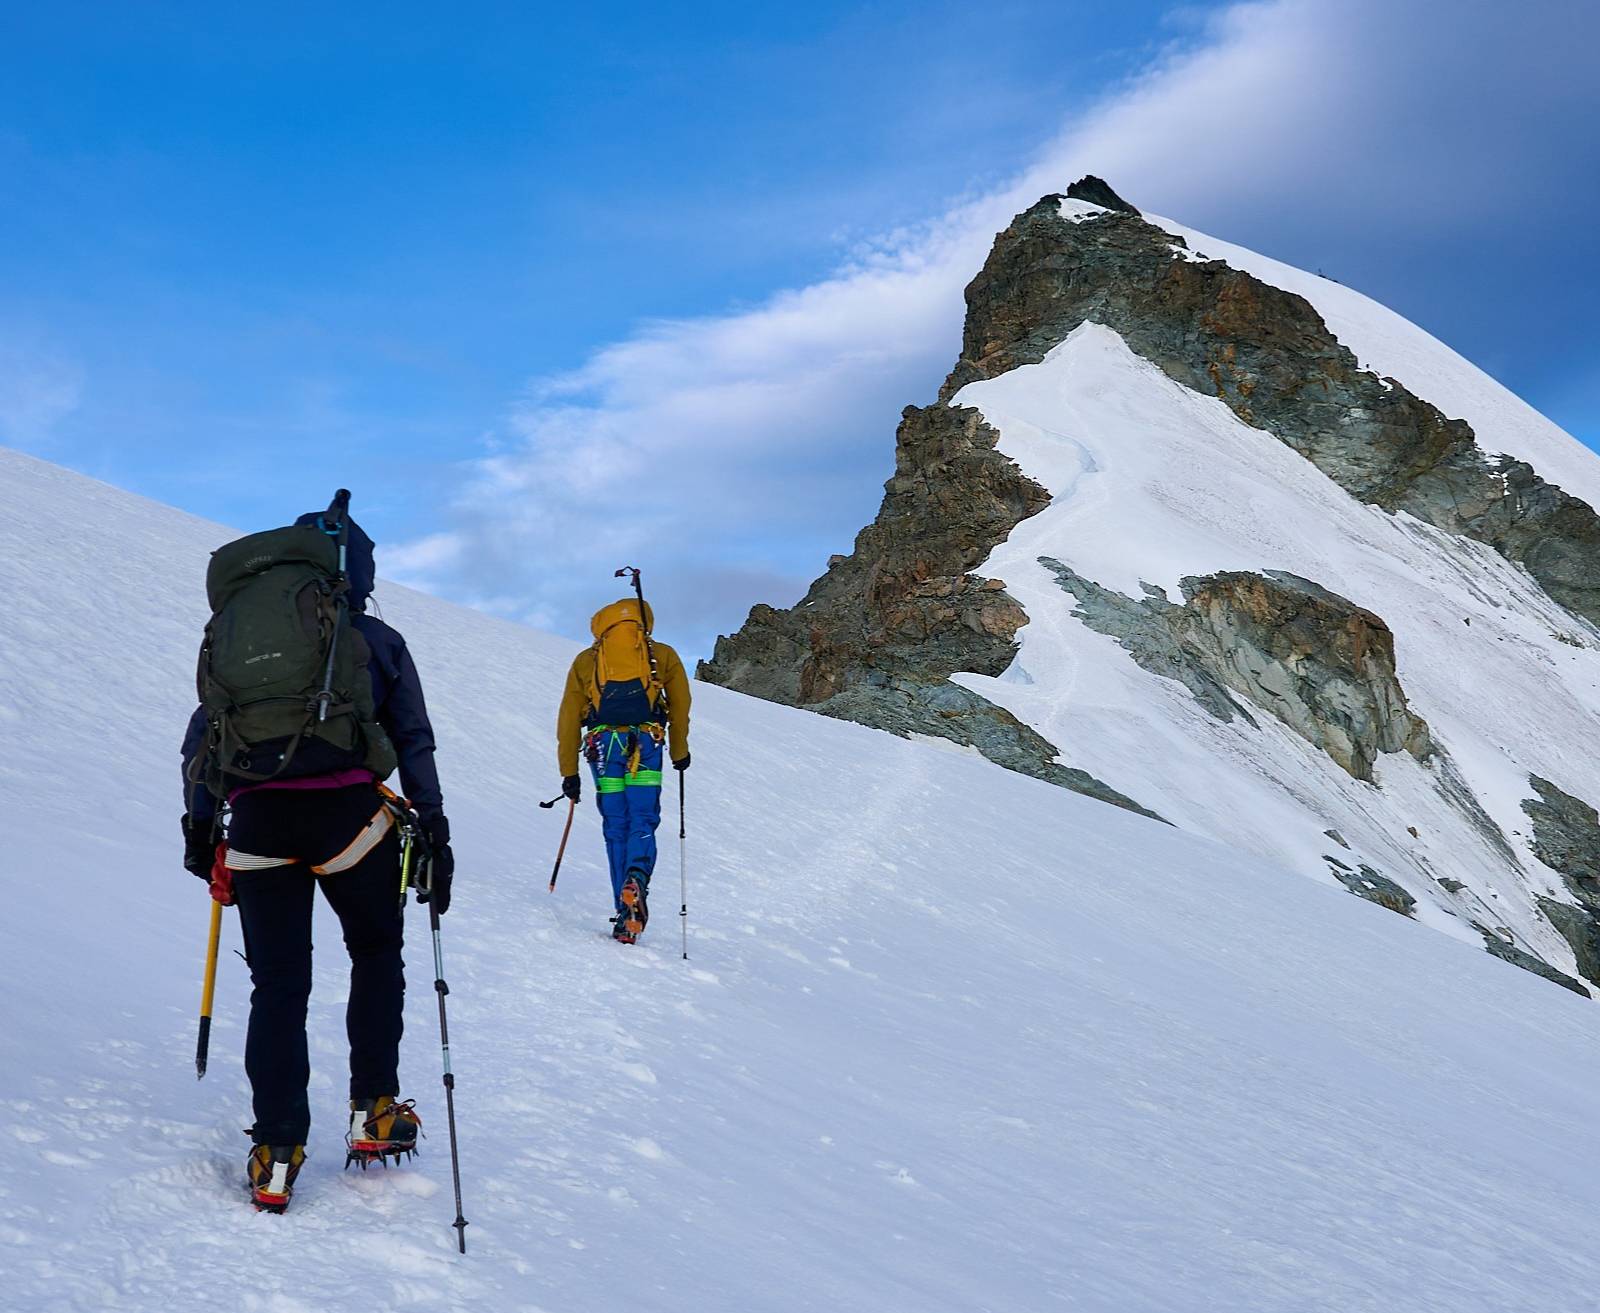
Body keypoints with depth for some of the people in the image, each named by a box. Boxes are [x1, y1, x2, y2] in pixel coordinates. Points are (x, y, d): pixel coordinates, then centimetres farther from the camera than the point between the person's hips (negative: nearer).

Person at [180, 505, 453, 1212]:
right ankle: (372, 1114, 13)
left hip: (258, 821, 2)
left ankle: (276, 1152, 4)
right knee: (377, 956, 19)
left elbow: (201, 738, 13)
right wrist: (434, 832, 9)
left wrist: (198, 824, 19)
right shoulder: (379, 642, 10)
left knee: (278, 983, 8)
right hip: (349, 815, -2)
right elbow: (414, 744, 6)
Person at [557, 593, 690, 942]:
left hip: (603, 744, 1)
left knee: (615, 829, 7)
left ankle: (626, 914, 0)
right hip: (645, 742, -1)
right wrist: (679, 752, 34)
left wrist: (569, 772, 19)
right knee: (642, 824, -2)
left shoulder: (586, 660, 21)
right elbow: (680, 705, 21)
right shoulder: (662, 655, 18)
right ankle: (637, 881, -32)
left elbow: (568, 719, 17)